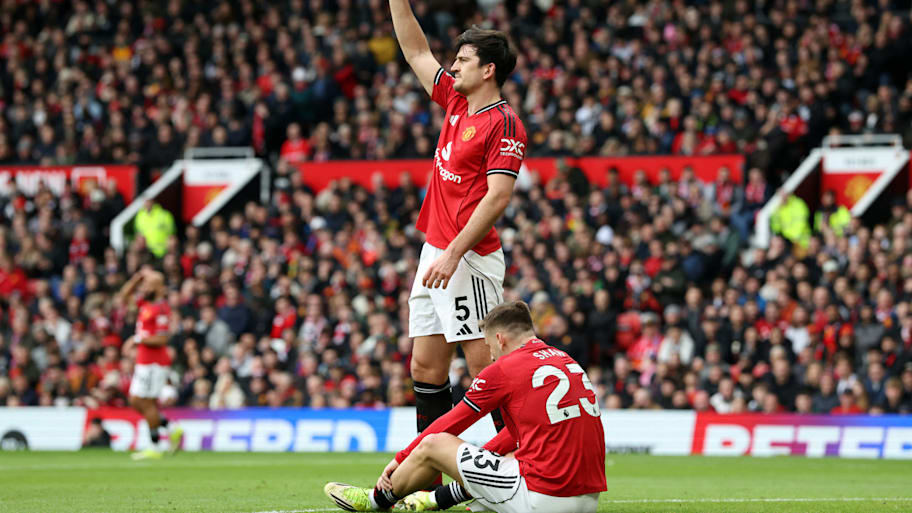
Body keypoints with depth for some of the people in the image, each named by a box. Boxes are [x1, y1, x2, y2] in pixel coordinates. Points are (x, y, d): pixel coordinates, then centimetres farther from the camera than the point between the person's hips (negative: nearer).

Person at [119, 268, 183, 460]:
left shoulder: (161, 309, -17)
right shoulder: (146, 303, 11)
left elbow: (162, 339, -22)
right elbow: (125, 296, 24)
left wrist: (138, 339, -13)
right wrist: (138, 278, 10)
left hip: (154, 364, -10)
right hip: (143, 362, 10)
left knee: (147, 403, -5)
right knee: (136, 402, 12)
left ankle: (154, 448, 2)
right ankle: (172, 430, 16)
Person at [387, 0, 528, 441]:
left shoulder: (503, 124, -11)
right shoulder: (455, 102, 14)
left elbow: (498, 197, -19)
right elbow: (417, 52, 25)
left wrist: (454, 254, -24)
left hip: (470, 259, -9)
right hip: (435, 252, 9)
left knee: (485, 367, -11)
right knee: (426, 368, 8)